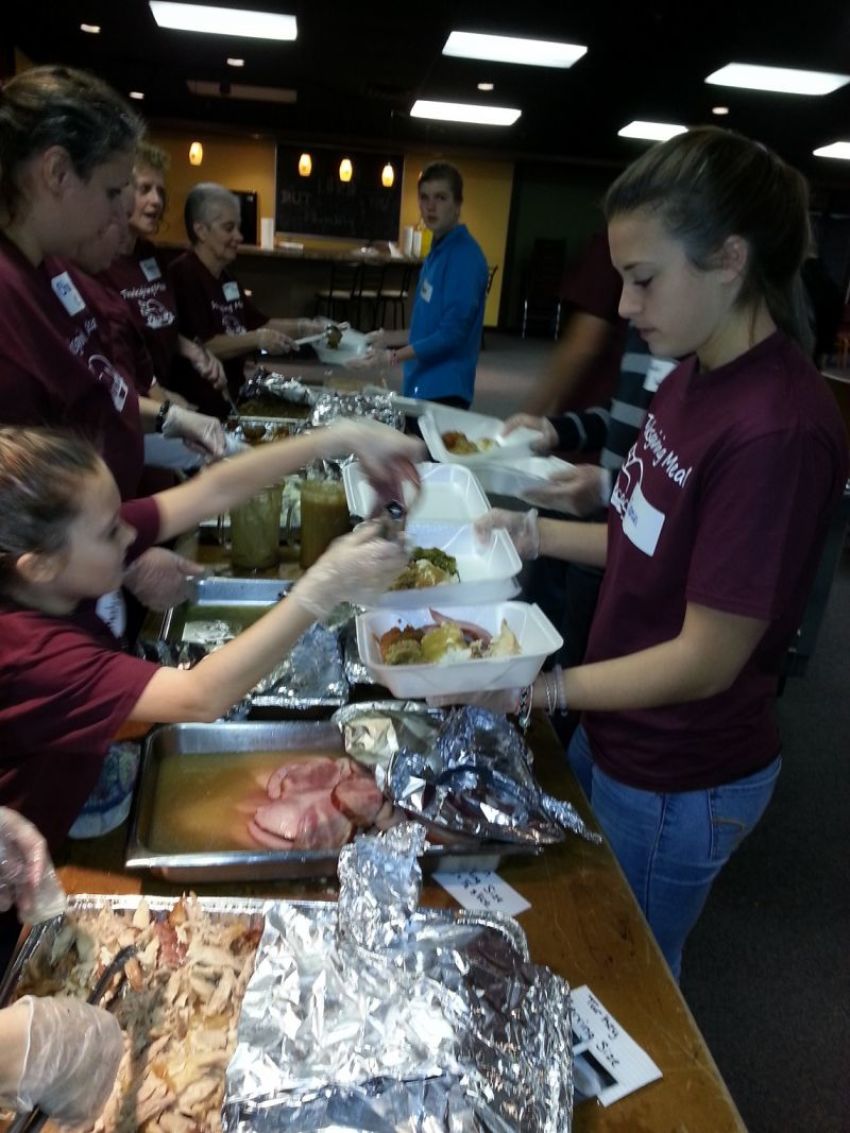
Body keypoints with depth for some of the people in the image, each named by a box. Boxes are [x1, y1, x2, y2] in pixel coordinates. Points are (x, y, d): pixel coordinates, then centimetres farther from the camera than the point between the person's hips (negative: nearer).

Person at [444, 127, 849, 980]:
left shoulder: (777, 429, -29)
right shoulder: (697, 376, -2)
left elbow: (705, 660, -24)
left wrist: (537, 690, -24)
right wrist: (535, 534, -3)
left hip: (677, 785, -8)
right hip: (614, 737, 8)